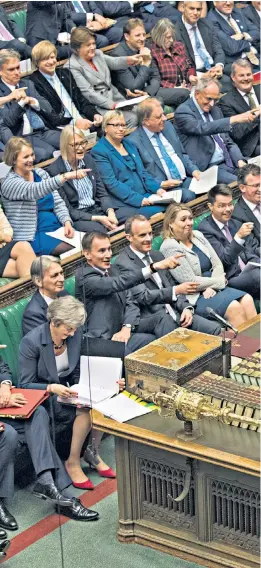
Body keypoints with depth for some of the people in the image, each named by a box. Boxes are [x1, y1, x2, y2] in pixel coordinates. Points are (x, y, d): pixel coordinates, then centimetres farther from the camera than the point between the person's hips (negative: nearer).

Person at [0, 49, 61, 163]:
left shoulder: (27, 84, 18)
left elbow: (48, 109, 14)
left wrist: (32, 101, -4)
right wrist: (20, 102, -21)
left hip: (43, 131, 6)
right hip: (22, 137, -6)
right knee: (49, 153, -34)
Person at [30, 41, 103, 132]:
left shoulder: (65, 73, 19)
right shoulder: (34, 83, -4)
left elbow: (81, 100, 20)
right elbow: (48, 117, -12)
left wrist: (94, 114, 1)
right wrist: (74, 122, -22)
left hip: (82, 119, 7)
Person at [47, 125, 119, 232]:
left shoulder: (88, 159, 9)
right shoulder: (55, 171, -12)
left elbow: (101, 192, 10)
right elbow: (66, 210, -11)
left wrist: (110, 212, -11)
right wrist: (97, 218, -18)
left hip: (97, 209, 7)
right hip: (75, 218, -6)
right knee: (100, 230, -36)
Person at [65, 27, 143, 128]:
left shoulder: (97, 54, 16)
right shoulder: (72, 66, -8)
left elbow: (114, 62, 2)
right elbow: (88, 93, -15)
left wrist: (129, 60, -21)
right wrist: (111, 105, -21)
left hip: (115, 98, 7)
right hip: (98, 106, -7)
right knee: (131, 118, -24)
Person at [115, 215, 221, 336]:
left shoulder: (157, 256, 18)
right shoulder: (123, 264, -7)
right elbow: (143, 297, -15)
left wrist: (186, 308, 0)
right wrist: (177, 290, -25)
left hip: (174, 312, 7)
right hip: (150, 319, -7)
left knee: (215, 329, -13)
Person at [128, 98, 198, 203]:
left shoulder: (168, 126, 14)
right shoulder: (134, 142, -7)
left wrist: (194, 170, 6)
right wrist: (161, 184, -19)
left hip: (185, 179, 7)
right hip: (165, 187, -7)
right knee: (188, 196, -34)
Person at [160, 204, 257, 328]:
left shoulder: (198, 236, 11)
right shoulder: (170, 247, -11)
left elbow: (217, 264, 9)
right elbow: (190, 281, -15)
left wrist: (212, 287, -10)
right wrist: (220, 281, -6)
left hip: (213, 289, 7)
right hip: (194, 297, -7)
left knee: (247, 300, -16)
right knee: (234, 307, -26)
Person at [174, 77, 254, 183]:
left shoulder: (215, 110, 17)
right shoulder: (183, 111, -7)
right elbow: (204, 128, -26)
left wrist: (240, 161, 0)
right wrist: (234, 119, -35)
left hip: (229, 162, 8)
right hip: (208, 167, -8)